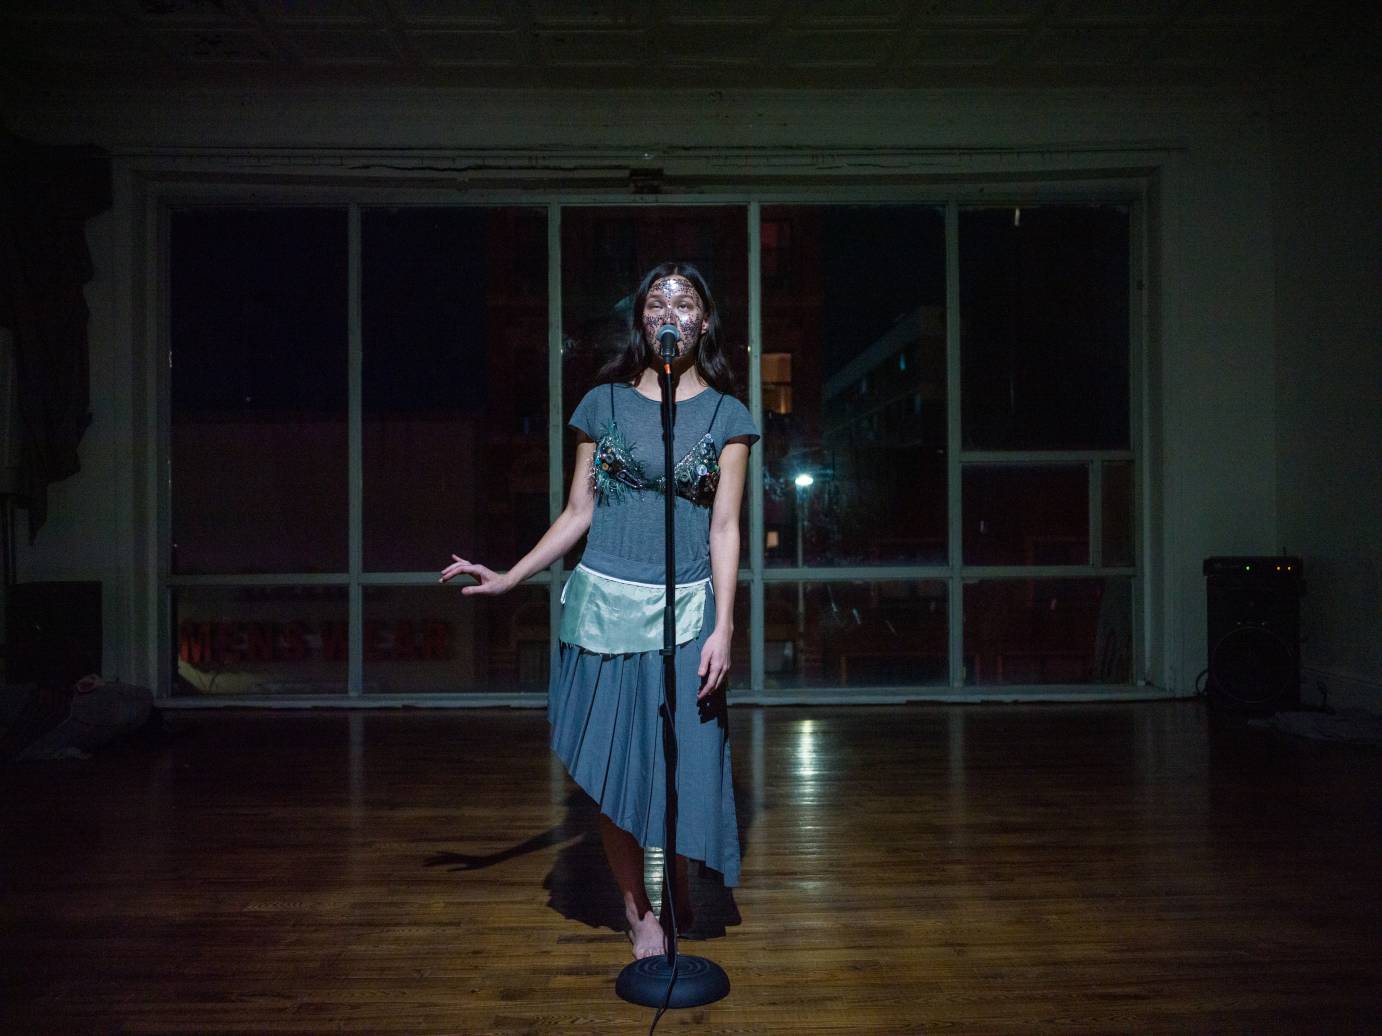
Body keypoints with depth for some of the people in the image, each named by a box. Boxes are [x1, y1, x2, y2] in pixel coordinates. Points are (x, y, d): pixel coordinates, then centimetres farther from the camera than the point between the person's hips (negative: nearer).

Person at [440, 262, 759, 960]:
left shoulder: (726, 416, 4)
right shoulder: (604, 403, 6)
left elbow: (724, 528, -1)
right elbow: (578, 514, 9)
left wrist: (723, 627, -9)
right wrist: (509, 578, 1)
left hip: (686, 610, -1)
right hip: (606, 604, 1)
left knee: (680, 759, 4)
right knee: (610, 762, 4)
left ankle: (675, 896, 32)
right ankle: (639, 914, 22)